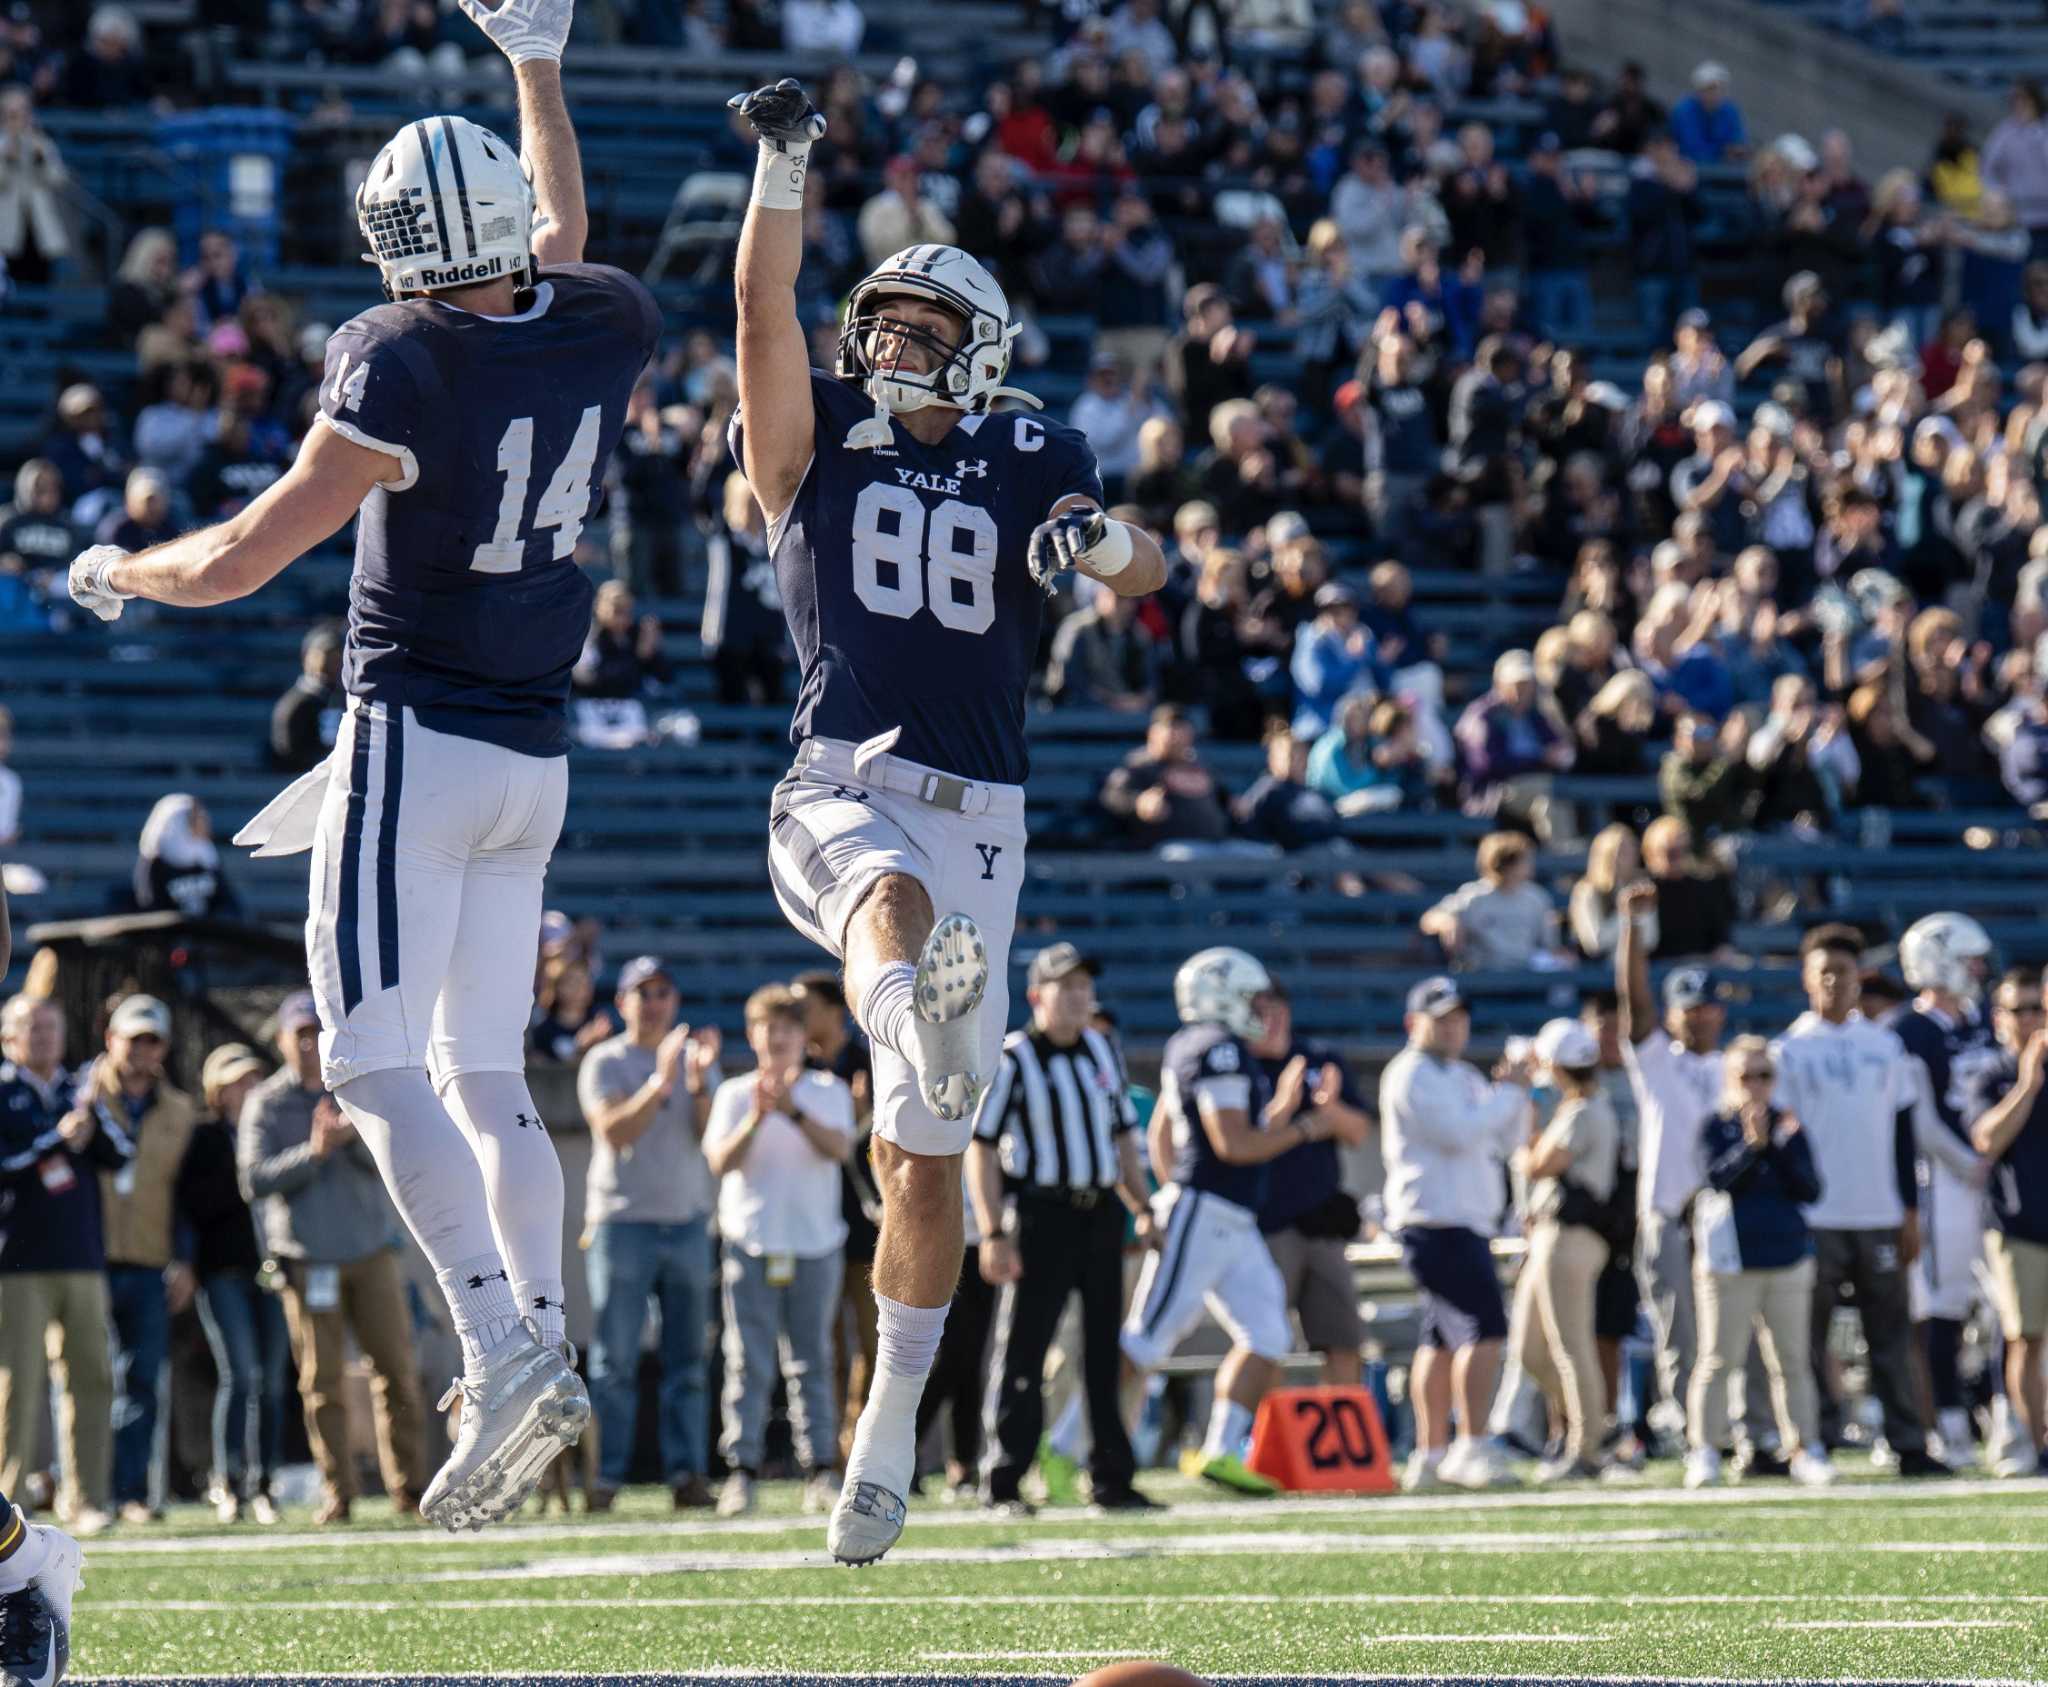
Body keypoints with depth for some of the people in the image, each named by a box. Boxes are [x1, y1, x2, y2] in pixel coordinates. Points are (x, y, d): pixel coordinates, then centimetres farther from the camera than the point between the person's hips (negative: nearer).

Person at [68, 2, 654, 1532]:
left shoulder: (404, 377, -19)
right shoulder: (604, 330, -2)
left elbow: (236, 564, -13)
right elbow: (564, 231, 25)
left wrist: (115, 573, 7)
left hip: (417, 744, -7)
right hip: (536, 759, 7)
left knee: (377, 1062, -8)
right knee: (486, 1072, 13)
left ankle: (502, 1348, -23)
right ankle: (547, 1349, 5)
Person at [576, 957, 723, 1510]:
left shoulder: (697, 1059, 13)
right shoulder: (605, 1063, 2)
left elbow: (710, 1137, 1)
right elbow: (614, 1132, -13)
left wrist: (699, 1083, -14)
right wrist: (661, 1081, -22)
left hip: (688, 1221, 4)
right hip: (622, 1222, -4)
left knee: (687, 1357, 2)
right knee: (615, 1359, -6)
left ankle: (686, 1474, 3)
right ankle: (605, 1478, -6)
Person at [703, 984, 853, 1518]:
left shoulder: (827, 1092, 9)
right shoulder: (735, 1094, 8)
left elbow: (839, 1148, -9)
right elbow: (721, 1162, -4)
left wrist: (794, 1112, -23)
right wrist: (756, 1118, -20)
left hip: (815, 1244, 1)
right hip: (752, 1244, -1)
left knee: (812, 1360, 2)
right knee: (749, 1363, -5)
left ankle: (820, 1469, 1)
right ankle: (742, 1471, -7)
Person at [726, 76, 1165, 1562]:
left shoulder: (1032, 463, 13)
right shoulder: (818, 443, 12)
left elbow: (1147, 572, -3)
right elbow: (764, 311, -3)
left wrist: (1097, 539, -25)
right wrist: (786, 165, -13)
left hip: (979, 820, 2)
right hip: (840, 789, -2)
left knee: (925, 1160, 5)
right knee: (894, 891, -41)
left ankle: (892, 1429, 16)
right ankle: (925, 1030, -77)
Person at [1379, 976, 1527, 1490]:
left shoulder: (1461, 1077, 20)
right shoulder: (1412, 1076, -10)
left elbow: (1502, 1141, 20)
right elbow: (1459, 1132, -21)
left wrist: (1517, 1092, 5)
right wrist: (1508, 1094, -13)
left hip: (1468, 1223, 10)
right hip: (1437, 1222, -10)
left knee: (1443, 1340, 11)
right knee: (1486, 1327, -16)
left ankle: (1429, 1455, 14)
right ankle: (1473, 1447, -18)